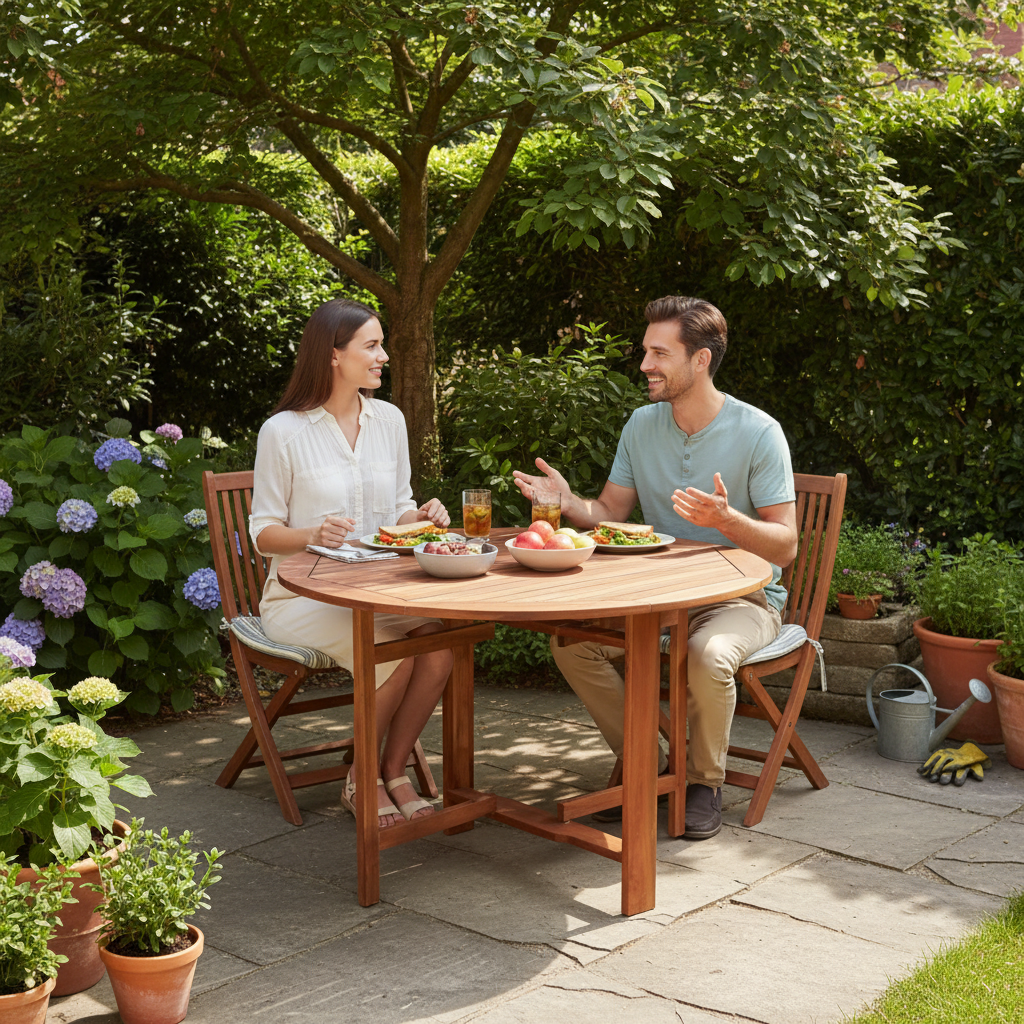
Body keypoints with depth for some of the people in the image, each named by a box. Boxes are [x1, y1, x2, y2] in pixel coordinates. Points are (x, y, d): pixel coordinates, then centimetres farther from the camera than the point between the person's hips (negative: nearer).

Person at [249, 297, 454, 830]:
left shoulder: (389, 419, 9)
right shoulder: (284, 431, -7)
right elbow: (263, 532, -4)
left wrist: (420, 518, -7)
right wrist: (314, 535, -24)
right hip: (300, 596, -5)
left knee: (440, 636, -26)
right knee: (389, 653, -31)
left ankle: (394, 772, -9)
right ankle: (360, 781, -7)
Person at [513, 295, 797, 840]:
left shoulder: (758, 433, -14)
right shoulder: (642, 424, 2)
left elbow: (785, 545, -15)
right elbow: (609, 513, 6)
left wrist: (725, 519, -34)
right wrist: (567, 502, -16)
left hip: (742, 595, -5)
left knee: (707, 655, -37)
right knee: (569, 639, -17)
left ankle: (704, 781, -8)